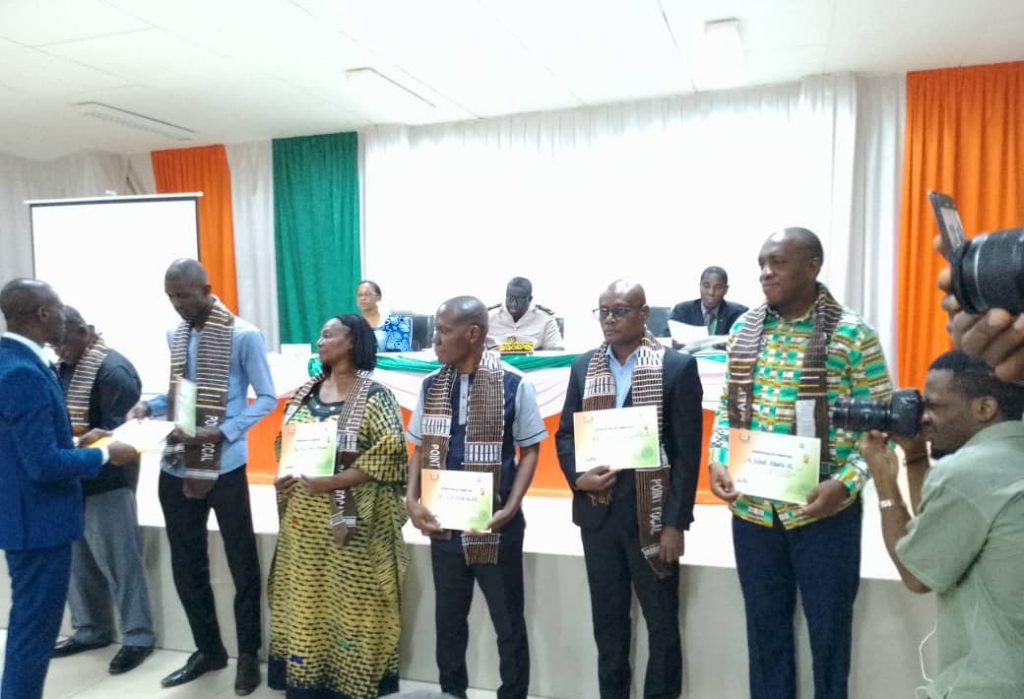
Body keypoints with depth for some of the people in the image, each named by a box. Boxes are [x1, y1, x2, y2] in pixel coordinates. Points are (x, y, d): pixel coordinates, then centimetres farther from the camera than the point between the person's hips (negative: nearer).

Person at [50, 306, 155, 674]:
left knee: (119, 561, 0)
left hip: (105, 480, -8)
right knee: (78, 561, 16)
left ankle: (138, 636, 12)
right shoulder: (63, 367, 10)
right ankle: (90, 629, 32)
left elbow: (116, 432, -16)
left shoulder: (113, 369, -14)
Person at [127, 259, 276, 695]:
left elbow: (267, 399, -11)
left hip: (224, 468, -6)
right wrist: (149, 406, -4)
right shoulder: (174, 336, 8)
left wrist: (222, 433, -22)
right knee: (186, 565, 16)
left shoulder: (244, 337, -11)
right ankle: (208, 649, 34)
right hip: (176, 467, 6)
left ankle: (248, 655, 24)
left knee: (241, 563, 7)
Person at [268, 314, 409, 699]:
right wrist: (283, 476, -2)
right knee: (304, 600, 14)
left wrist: (332, 482, -21)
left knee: (349, 604, 2)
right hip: (304, 517, 6)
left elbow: (389, 453, -18)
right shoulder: (306, 392, 9)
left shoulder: (374, 396, -10)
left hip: (350, 520, -6)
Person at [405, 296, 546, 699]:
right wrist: (412, 500, -6)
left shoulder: (514, 385, -10)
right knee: (448, 620, 19)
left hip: (495, 528, -4)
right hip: (444, 526, 4)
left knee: (508, 624, 12)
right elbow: (420, 449, 9)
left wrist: (510, 509, -15)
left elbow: (530, 450, -4)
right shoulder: (430, 386, 2)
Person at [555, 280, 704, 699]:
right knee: (607, 622, 16)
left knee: (662, 624, 11)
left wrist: (675, 522, -11)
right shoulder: (583, 366, 7)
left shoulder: (678, 367, -6)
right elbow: (565, 433, 11)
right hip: (597, 511, 4)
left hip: (653, 513, -4)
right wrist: (578, 478, -8)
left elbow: (688, 452, -8)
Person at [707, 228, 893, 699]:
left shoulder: (852, 334, -9)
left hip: (822, 509, -3)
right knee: (764, 622, 18)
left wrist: (846, 483, -20)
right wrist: (718, 459, -5)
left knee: (829, 625, 14)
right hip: (752, 507, 4)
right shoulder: (744, 329, 3)